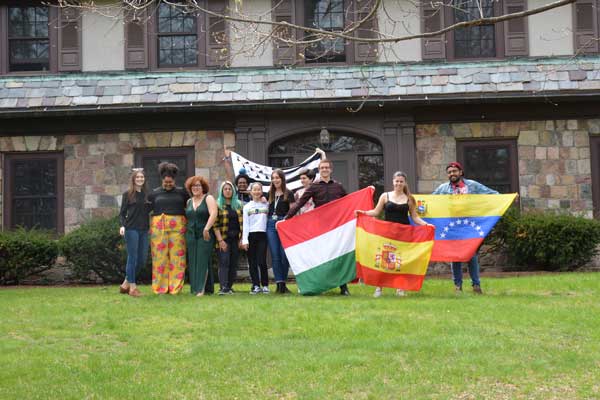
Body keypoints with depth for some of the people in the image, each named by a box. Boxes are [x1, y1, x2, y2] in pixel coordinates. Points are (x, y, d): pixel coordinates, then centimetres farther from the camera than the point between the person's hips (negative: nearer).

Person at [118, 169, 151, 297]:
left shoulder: (146, 194, 12)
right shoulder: (127, 194, 1)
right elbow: (122, 213, -1)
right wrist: (122, 225, -16)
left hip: (144, 230, 5)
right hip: (131, 229, -5)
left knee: (142, 259, 5)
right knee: (132, 258, -4)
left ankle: (126, 283, 19)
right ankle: (132, 287, 4)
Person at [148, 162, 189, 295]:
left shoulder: (181, 192, 11)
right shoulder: (154, 193, 11)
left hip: (177, 227, 0)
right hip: (158, 228, 0)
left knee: (177, 256, -3)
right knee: (160, 257, -2)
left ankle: (175, 287, 2)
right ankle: (160, 287, 4)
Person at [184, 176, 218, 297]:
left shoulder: (208, 198, -2)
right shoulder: (189, 201, 15)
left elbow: (213, 214, -15)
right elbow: (186, 218, 19)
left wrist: (206, 229, -22)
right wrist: (185, 231, 8)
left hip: (205, 235, -5)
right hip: (191, 235, 5)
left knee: (203, 262, -9)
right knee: (192, 262, 3)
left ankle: (201, 289, -10)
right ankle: (194, 288, 7)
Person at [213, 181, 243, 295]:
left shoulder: (238, 204, 12)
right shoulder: (217, 205, 0)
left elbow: (242, 223, 12)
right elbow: (215, 224, -6)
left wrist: (242, 238, 3)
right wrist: (220, 240, -14)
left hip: (236, 238, 4)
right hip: (224, 238, -4)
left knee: (234, 263, 3)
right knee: (224, 262, -12)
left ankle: (229, 286, 9)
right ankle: (223, 288, -19)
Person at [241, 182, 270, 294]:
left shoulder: (266, 205, 10)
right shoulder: (247, 207, 10)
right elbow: (245, 224, 5)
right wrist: (244, 240, -1)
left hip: (262, 235, -1)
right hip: (251, 235, 1)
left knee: (262, 261, -8)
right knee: (252, 262, 1)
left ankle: (265, 285, 0)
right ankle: (256, 286, 6)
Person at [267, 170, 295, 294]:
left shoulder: (288, 194, 2)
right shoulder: (269, 194, 15)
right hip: (271, 224, 4)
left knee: (284, 254, -4)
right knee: (275, 255, 0)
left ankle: (283, 282, 7)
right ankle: (279, 283, 1)